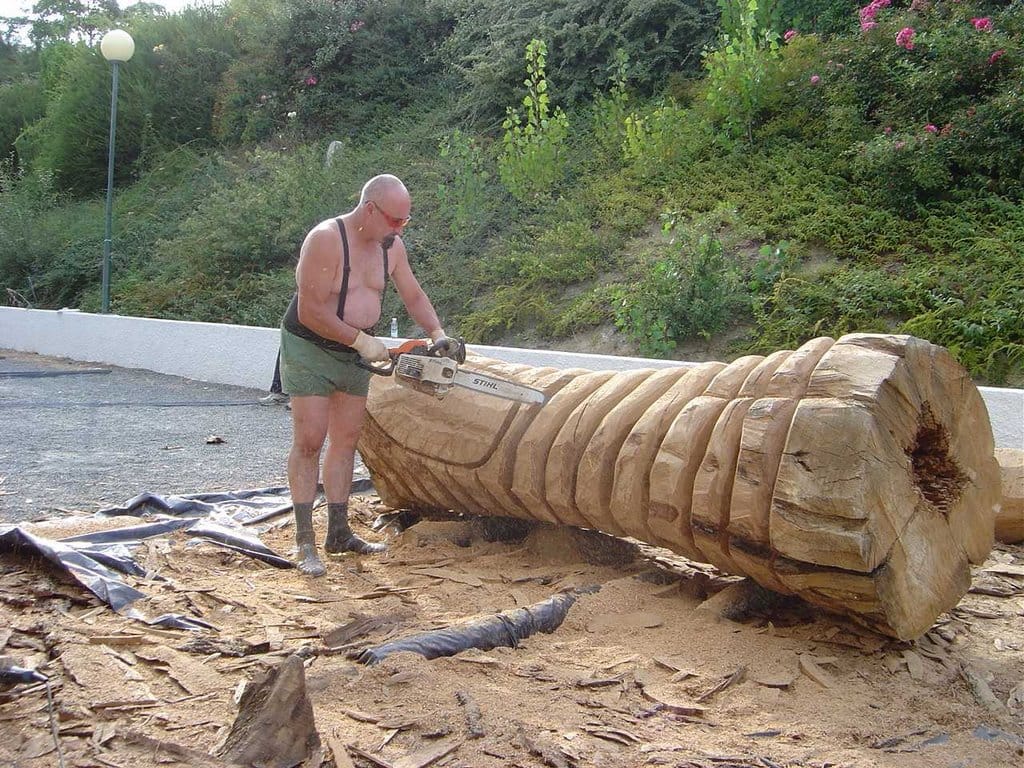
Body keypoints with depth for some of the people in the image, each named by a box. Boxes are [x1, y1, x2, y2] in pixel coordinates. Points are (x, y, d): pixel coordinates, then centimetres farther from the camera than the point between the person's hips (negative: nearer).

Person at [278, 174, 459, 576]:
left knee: (345, 441, 8)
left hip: (353, 355, 7)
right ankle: (305, 541, -3)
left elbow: (413, 295, 11)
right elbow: (309, 311, -25)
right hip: (309, 350, -7)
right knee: (309, 441, -9)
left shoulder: (391, 245, -1)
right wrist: (361, 340, -21)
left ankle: (339, 533, 16)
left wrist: (438, 335, -3)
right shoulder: (326, 239, -23)